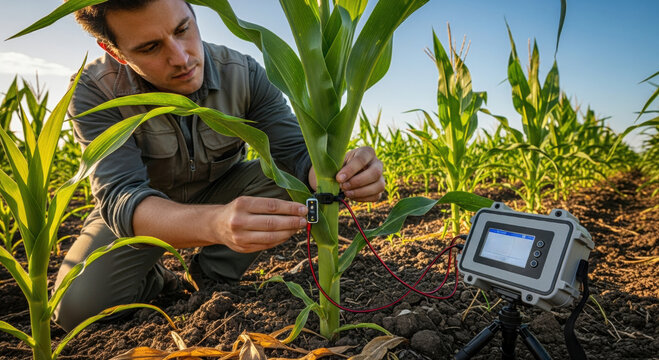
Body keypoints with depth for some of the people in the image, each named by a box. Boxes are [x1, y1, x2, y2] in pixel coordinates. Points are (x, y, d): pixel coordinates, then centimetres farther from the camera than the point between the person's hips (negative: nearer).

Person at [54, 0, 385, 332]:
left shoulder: (243, 74, -21)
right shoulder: (94, 92, -26)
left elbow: (295, 151, -22)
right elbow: (120, 197, -38)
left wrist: (341, 172, -48)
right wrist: (217, 224, -59)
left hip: (221, 191, 3)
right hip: (141, 213, -2)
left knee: (286, 176, -24)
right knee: (79, 306, -25)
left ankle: (211, 275, -5)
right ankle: (157, 279, 9)